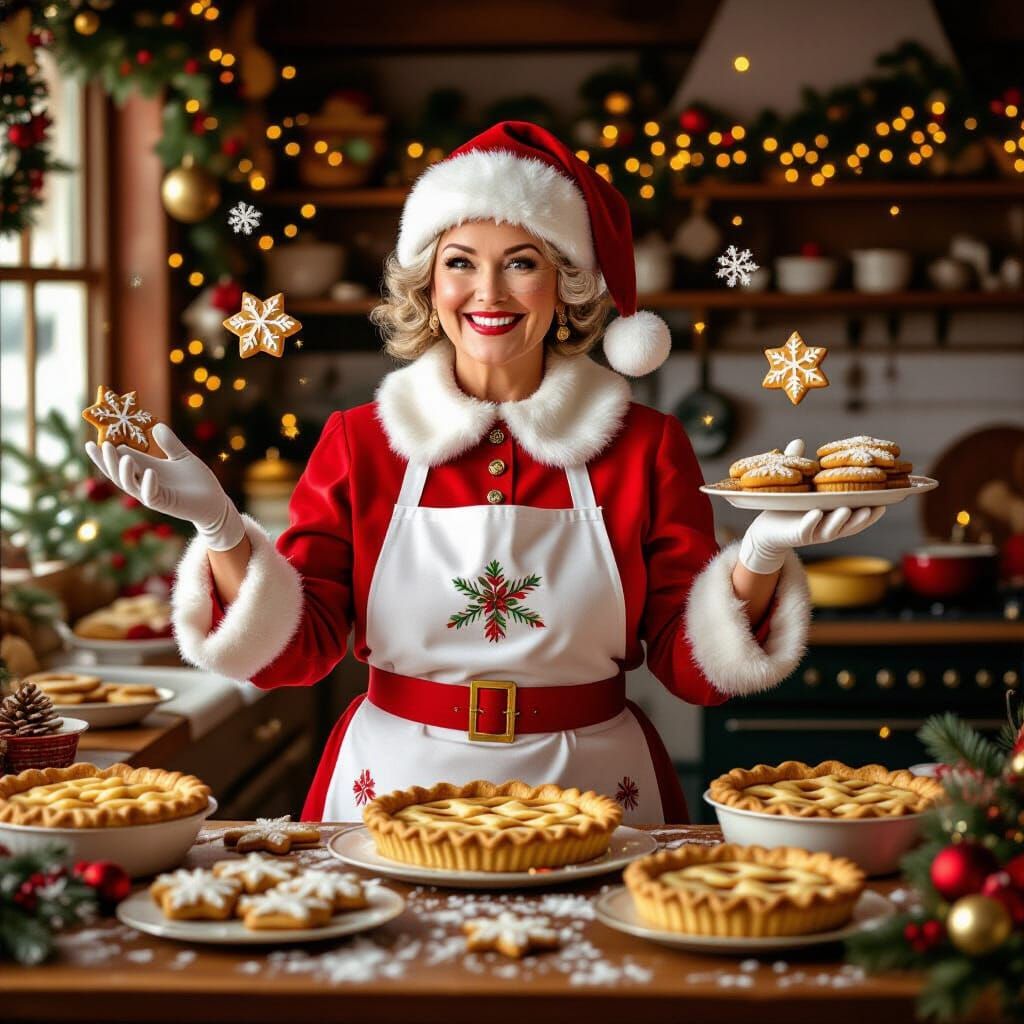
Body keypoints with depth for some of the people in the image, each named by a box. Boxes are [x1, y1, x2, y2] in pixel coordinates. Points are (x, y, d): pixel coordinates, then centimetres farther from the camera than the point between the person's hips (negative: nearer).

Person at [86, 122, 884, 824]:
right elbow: (294, 653, -1)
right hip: (394, 793, 0)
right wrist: (221, 529, -14)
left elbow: (695, 668, 1)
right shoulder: (359, 442, 3)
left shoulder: (645, 447, 3)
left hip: (591, 793, 0)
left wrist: (759, 560, -15)